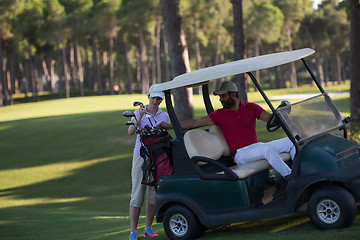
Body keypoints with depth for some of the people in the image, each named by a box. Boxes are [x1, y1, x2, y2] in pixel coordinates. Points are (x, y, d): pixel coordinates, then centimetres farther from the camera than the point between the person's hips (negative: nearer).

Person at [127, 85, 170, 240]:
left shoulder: (164, 116, 8)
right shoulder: (139, 112, 3)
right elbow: (130, 132, -12)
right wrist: (139, 118, -23)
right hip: (140, 156, -2)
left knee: (153, 194, 3)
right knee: (137, 194, -6)